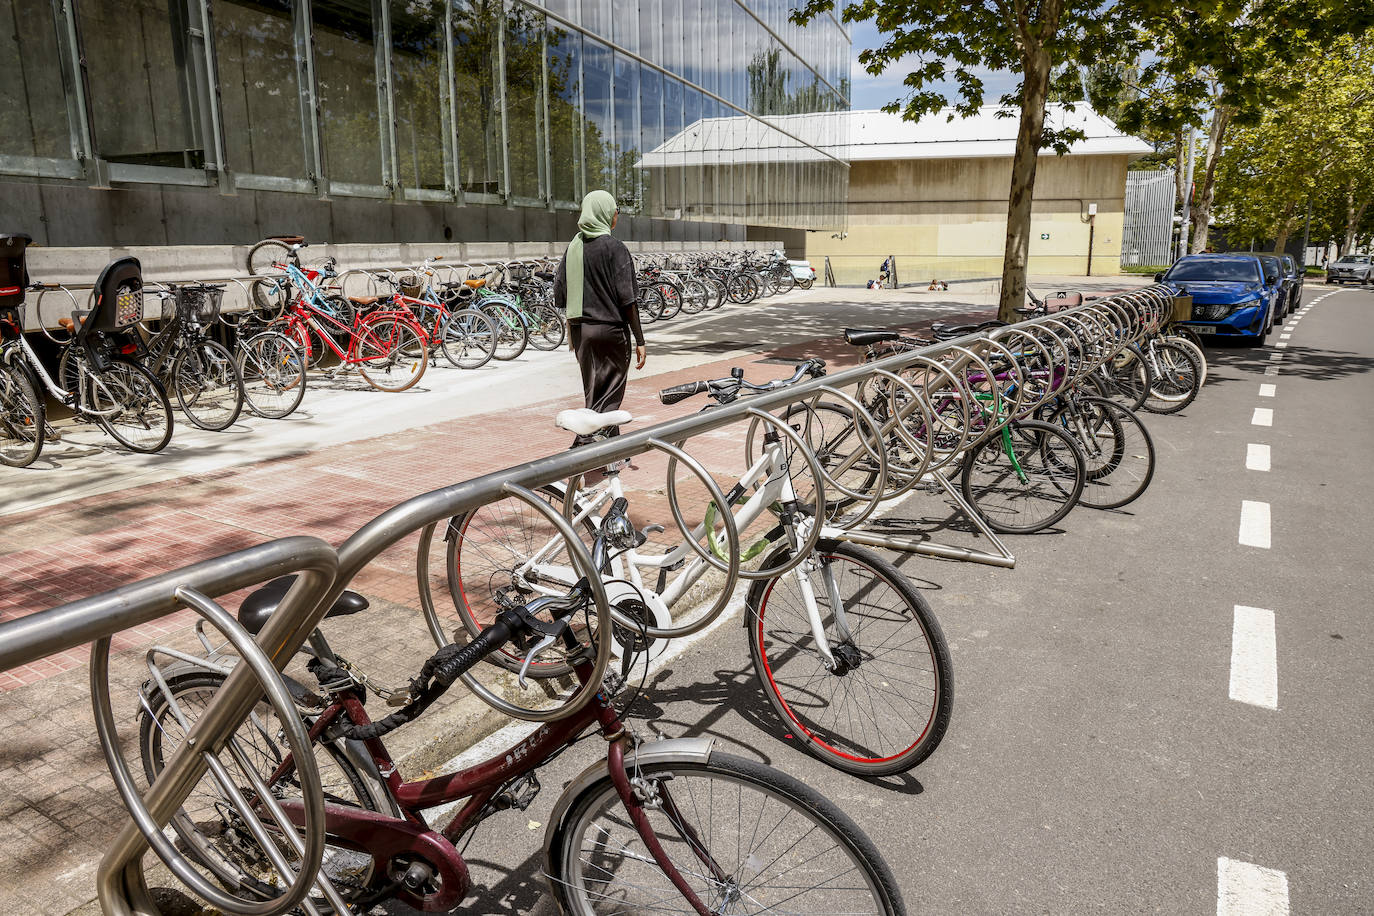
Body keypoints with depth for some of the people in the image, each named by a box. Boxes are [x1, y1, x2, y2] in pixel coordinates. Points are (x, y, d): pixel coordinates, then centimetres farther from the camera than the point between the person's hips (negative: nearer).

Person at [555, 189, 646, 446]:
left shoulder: (573, 247, 6)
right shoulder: (614, 247, -10)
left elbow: (559, 296, 8)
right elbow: (627, 298, -14)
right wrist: (639, 340, -10)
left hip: (580, 330, 6)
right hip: (610, 331, -6)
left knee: (593, 395, 16)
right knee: (608, 398, 1)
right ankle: (583, 444, -9)